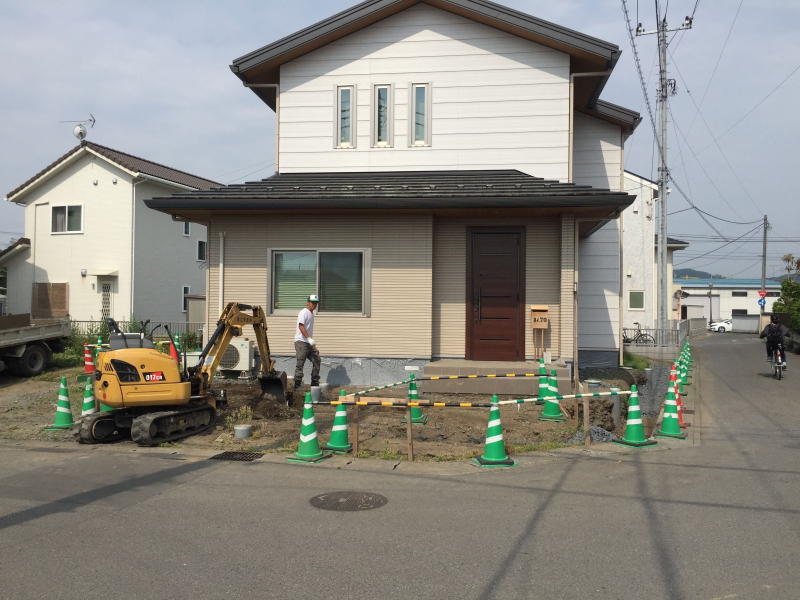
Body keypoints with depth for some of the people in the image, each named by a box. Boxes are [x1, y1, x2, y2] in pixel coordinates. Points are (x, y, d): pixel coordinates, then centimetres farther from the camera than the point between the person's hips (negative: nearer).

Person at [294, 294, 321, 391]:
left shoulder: (311, 313, 18)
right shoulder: (303, 312, -10)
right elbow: (301, 326, -21)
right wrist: (309, 338, -29)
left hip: (309, 343, 9)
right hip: (301, 341, -9)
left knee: (317, 360, 9)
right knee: (300, 363, -7)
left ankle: (315, 383, 16)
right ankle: (297, 386, -3)